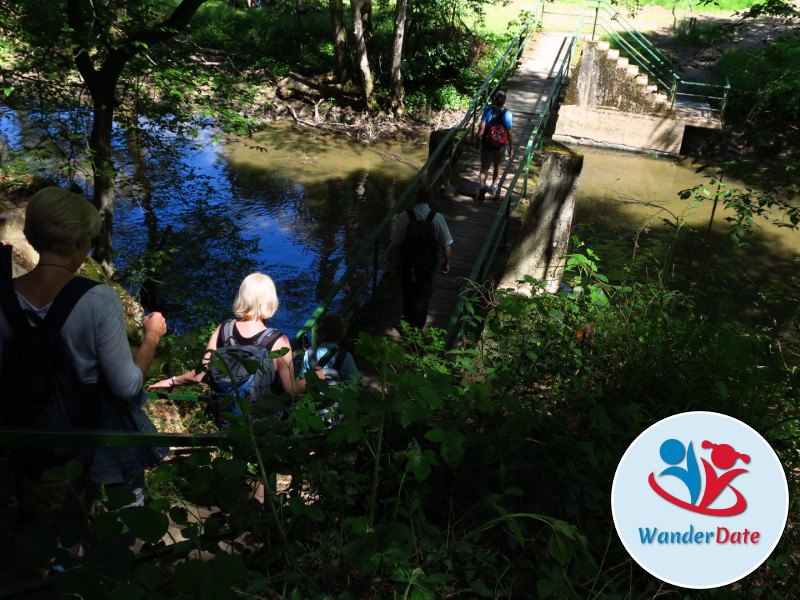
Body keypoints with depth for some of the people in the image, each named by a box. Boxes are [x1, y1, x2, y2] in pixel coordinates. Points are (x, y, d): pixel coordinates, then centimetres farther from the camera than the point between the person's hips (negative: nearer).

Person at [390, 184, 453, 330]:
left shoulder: (404, 217, -16)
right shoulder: (437, 218, -17)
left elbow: (396, 243, -10)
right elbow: (446, 245, -9)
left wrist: (395, 261, 6)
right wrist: (447, 263, 7)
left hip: (407, 263, 1)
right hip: (428, 265, -1)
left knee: (408, 293, 23)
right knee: (423, 296, 16)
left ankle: (408, 320, 45)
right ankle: (417, 327, 23)